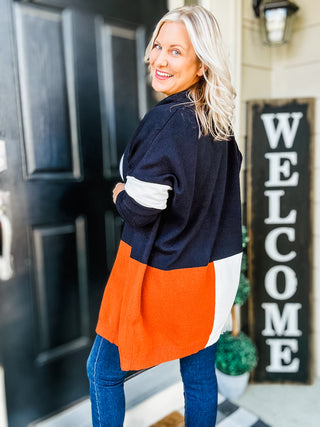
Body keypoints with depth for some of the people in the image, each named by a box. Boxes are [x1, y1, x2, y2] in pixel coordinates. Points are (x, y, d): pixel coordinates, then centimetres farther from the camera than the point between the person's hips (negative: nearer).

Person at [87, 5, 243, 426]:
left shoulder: (166, 120, -20)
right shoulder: (220, 121, 4)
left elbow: (140, 209, -22)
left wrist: (120, 194, 0)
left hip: (159, 274, -7)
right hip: (213, 270, 8)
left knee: (103, 371, 15)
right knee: (200, 376, 22)